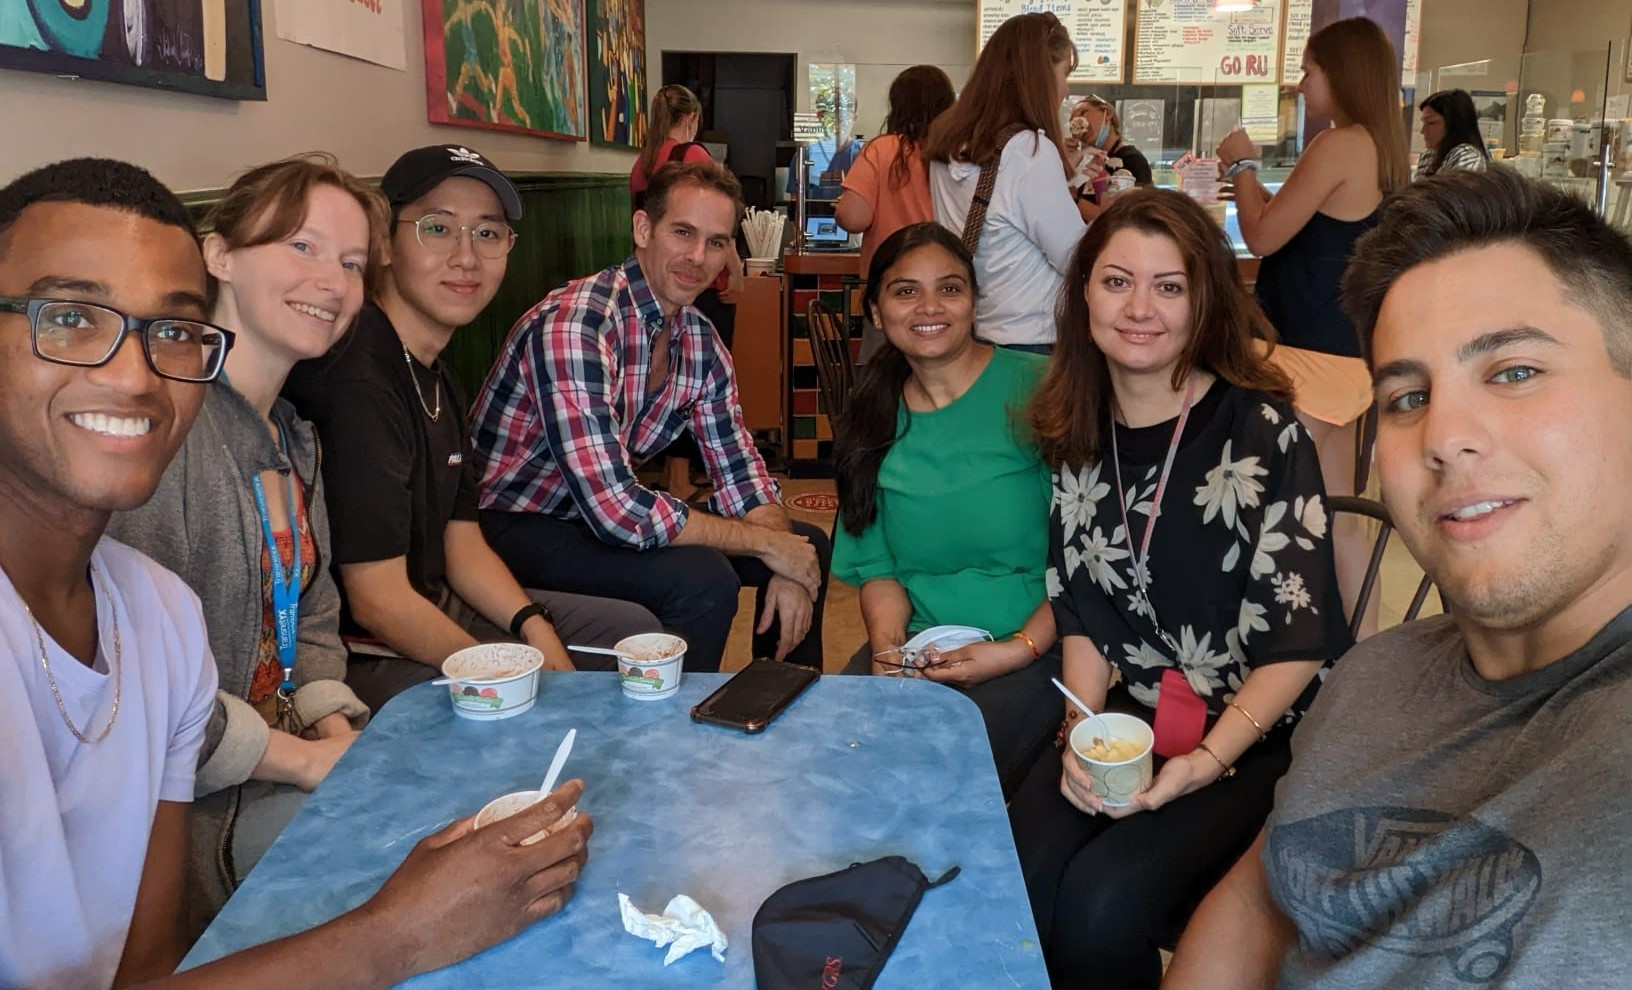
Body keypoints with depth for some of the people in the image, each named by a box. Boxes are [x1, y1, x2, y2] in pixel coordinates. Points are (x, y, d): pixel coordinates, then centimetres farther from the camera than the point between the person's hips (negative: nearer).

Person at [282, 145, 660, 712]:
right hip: (362, 657, -10)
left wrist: (536, 629, -6)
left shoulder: (436, 378, 9)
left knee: (634, 629, 16)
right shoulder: (357, 380, -24)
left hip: (436, 608, 10)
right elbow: (378, 602, -24)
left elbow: (462, 544, 11)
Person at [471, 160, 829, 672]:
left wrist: (786, 568, -13)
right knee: (702, 579, -30)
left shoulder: (700, 340, -2)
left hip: (610, 509, 8)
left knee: (807, 545, 6)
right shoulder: (575, 325, -28)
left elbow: (739, 468, 5)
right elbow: (615, 509, -33)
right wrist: (766, 543, -23)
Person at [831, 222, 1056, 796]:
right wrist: (887, 643, -8)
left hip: (1037, 646, -4)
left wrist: (1019, 649, -18)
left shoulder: (1037, 390, -9)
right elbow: (878, 565, 11)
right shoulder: (874, 416, 7)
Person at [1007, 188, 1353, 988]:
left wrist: (1205, 761, -19)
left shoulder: (1261, 432, -11)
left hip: (1256, 735, -3)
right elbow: (1079, 609, 8)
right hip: (1126, 719, 4)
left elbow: (1301, 636, -11)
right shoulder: (1077, 434, 4)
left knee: (1102, 907, -25)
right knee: (1014, 882, -21)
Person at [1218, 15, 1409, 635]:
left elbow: (1263, 236, -12)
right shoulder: (1382, 148, 13)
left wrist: (1242, 165, 1)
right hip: (1348, 352, 10)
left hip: (1313, 354, -10)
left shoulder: (1339, 145, -15)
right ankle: (1365, 644, 25)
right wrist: (1250, 179, 19)